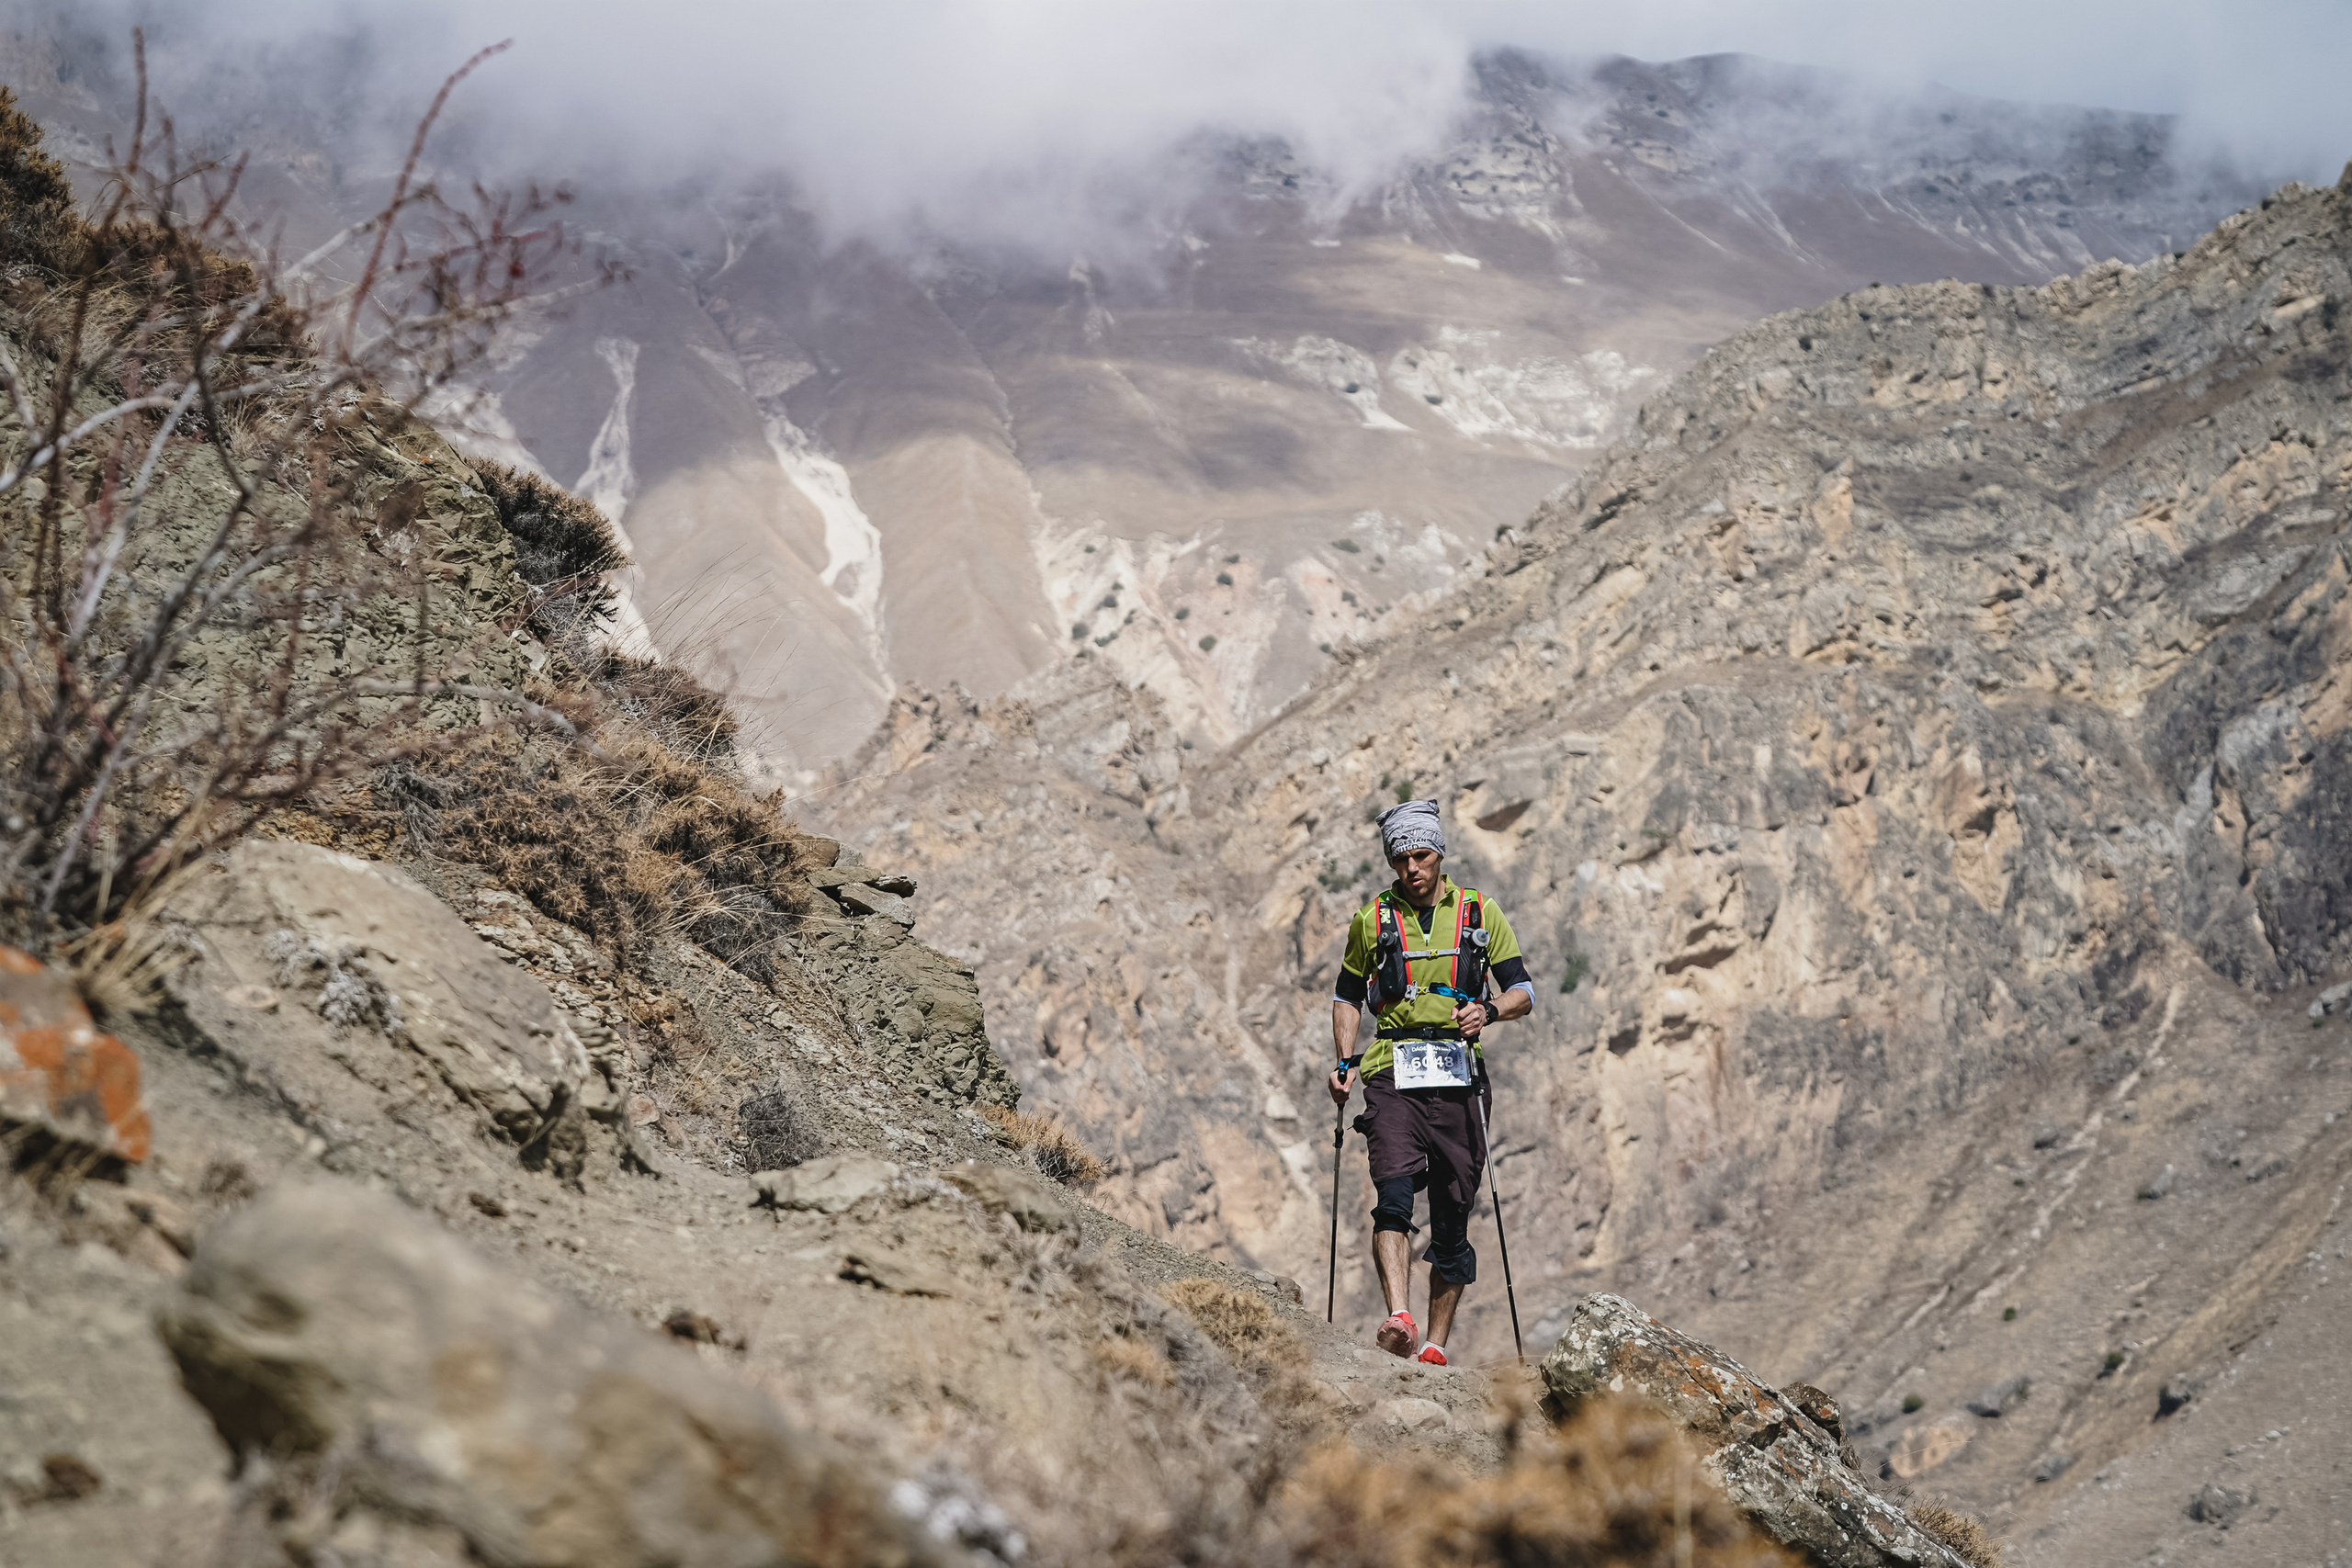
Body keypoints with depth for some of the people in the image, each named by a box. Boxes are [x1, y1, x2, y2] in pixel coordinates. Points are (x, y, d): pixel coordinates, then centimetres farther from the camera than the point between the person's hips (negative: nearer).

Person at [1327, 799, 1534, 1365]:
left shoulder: (1480, 913, 9)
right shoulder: (1373, 919, 10)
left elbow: (1523, 991, 8)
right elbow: (1348, 996, 19)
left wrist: (1490, 1010, -14)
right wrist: (1346, 1062, 4)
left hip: (1457, 1075, 1)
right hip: (1392, 1073, -1)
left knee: (1453, 1216, 3)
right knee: (1394, 1196, -21)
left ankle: (1435, 1345, 11)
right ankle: (1400, 1322, -33)